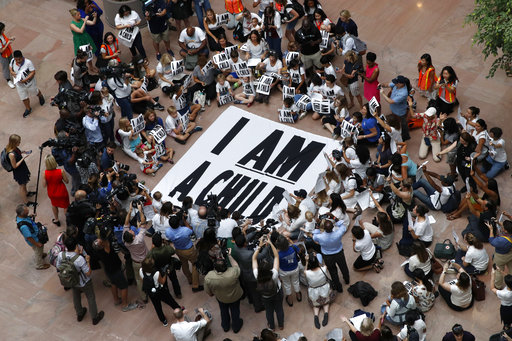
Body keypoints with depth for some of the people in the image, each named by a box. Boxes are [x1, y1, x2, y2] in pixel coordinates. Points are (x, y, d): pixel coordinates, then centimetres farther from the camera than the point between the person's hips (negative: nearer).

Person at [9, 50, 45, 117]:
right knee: (23, 97, 17)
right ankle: (28, 109, 41)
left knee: (35, 92, 27)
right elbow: (10, 66, 6)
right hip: (19, 84, 3)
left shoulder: (28, 62, -31)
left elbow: (33, 72, -25)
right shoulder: (13, 61, -17)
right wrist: (11, 72, -17)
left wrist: (25, 80, -33)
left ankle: (41, 97, 62)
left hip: (29, 83, -3)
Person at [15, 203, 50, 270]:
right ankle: (40, 265, 46)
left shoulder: (20, 216, -20)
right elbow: (29, 237, -29)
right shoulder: (23, 226, -44)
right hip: (35, 240, -7)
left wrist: (31, 217, -13)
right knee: (38, 251, 20)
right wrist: (37, 244, -17)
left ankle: (41, 254, 64)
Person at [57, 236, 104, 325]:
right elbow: (88, 273, -29)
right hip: (84, 283, -4)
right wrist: (88, 261, -17)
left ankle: (79, 315, 54)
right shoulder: (79, 259, -41)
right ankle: (95, 318, 41)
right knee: (91, 298, 22)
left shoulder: (61, 255, -29)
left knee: (76, 297, 31)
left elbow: (58, 267, -6)